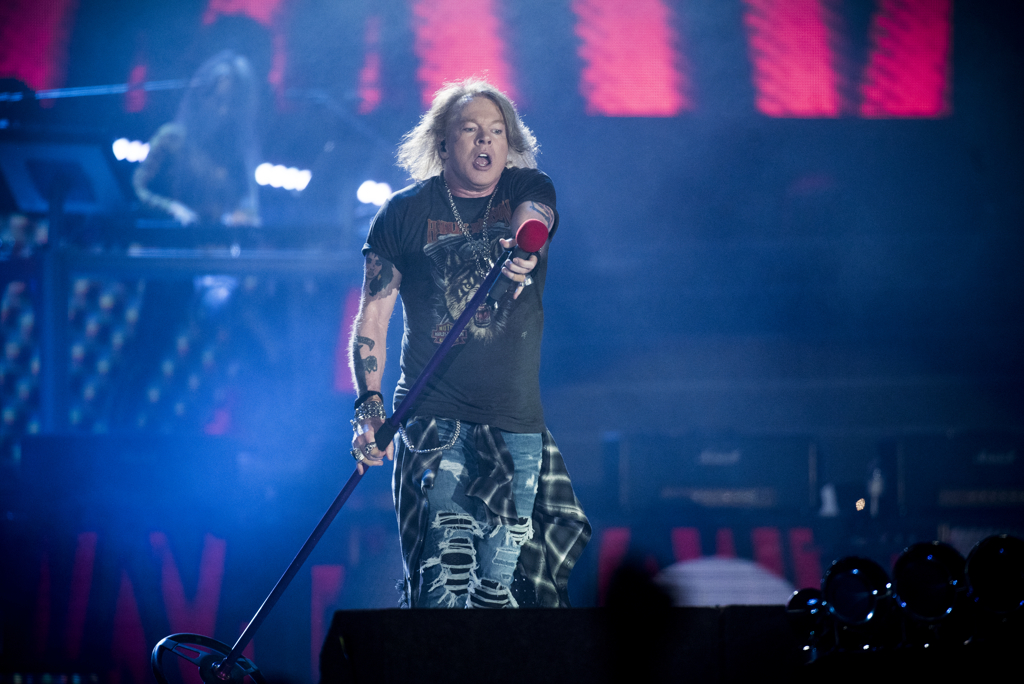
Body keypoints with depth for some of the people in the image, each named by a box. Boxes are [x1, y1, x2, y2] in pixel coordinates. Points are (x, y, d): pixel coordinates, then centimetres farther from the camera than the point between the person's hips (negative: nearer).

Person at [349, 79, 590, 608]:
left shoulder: (530, 190, 6)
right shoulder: (404, 213, 2)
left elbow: (530, 223, -18)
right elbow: (372, 317, 2)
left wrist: (520, 251, -44)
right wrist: (369, 403, -13)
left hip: (516, 423, 2)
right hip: (433, 416, -2)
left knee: (500, 582, 2)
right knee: (445, 574, -16)